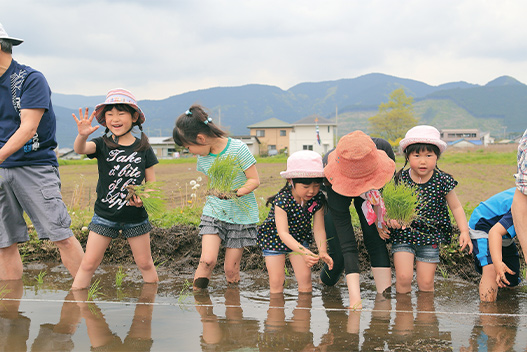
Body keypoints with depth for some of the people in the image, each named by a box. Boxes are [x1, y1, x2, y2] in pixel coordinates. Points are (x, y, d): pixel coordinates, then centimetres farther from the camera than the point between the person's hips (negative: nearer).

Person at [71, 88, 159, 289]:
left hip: (136, 217, 1)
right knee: (89, 263, 0)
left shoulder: (143, 148, 0)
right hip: (105, 216, -1)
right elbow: (80, 150, -25)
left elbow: (152, 183, 5)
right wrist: (82, 136, -47)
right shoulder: (103, 145, -4)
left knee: (145, 263, 11)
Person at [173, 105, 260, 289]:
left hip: (241, 215, -3)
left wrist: (235, 193, -27)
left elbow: (254, 180, -14)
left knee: (231, 269, -1)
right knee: (207, 260, -16)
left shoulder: (238, 148, -14)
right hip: (214, 212, 3)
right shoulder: (203, 157, 2)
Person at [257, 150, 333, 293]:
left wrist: (323, 251, -32)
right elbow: (283, 233, -38)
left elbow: (319, 229, -14)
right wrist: (304, 252, -51)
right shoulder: (282, 200, -33)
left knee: (305, 278, -3)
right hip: (273, 237, -3)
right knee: (276, 282, -3)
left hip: (299, 239, 4)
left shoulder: (318, 199, -19)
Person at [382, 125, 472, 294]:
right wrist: (385, 223, -10)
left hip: (430, 238, 0)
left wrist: (464, 232, -6)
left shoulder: (442, 181, -7)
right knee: (403, 278, -9)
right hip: (403, 235, 0)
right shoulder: (400, 179, -7)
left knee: (426, 283, 3)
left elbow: (456, 207, 3)